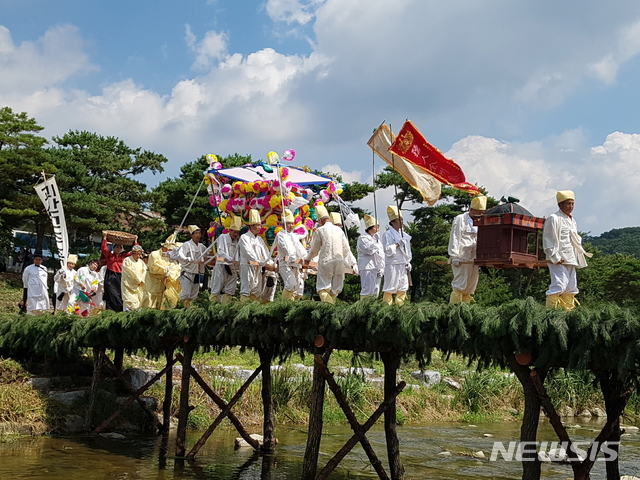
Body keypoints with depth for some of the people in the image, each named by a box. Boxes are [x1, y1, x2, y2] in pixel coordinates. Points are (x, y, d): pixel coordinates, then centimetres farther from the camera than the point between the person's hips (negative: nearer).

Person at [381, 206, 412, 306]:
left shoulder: (404, 234, 16)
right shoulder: (387, 234, -5)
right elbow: (387, 250, -11)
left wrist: (408, 263, 13)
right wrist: (398, 244, -16)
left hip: (403, 265, 7)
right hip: (392, 265, -7)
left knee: (403, 287, 7)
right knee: (390, 287, -8)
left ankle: (400, 305, 13)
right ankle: (387, 305, -4)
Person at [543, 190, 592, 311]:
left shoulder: (572, 220, 20)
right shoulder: (554, 218, -6)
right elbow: (549, 240, -12)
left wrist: (581, 252, 17)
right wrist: (555, 257, -17)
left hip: (571, 260, 9)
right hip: (559, 261, -9)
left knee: (571, 288, 9)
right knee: (559, 285, -19)